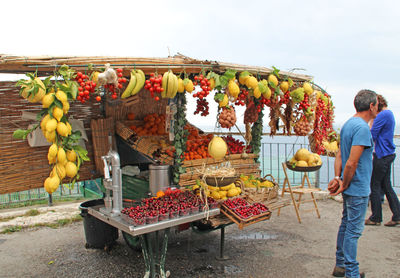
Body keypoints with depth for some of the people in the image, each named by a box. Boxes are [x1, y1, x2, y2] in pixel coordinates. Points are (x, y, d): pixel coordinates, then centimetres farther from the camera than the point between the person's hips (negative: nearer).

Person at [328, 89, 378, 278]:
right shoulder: (362, 128, -20)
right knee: (354, 230, 0)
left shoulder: (348, 124, 10)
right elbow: (351, 163, -24)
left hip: (349, 187, 9)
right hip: (358, 189, -9)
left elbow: (339, 156, 7)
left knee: (346, 225, 17)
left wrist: (337, 178, -2)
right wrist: (344, 184, -12)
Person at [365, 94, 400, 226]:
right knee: (386, 186, 13)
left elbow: (372, 136, -18)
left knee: (375, 186, 1)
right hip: (389, 154, 10)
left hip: (382, 155, -10)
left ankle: (376, 218, 10)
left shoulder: (382, 115, -18)